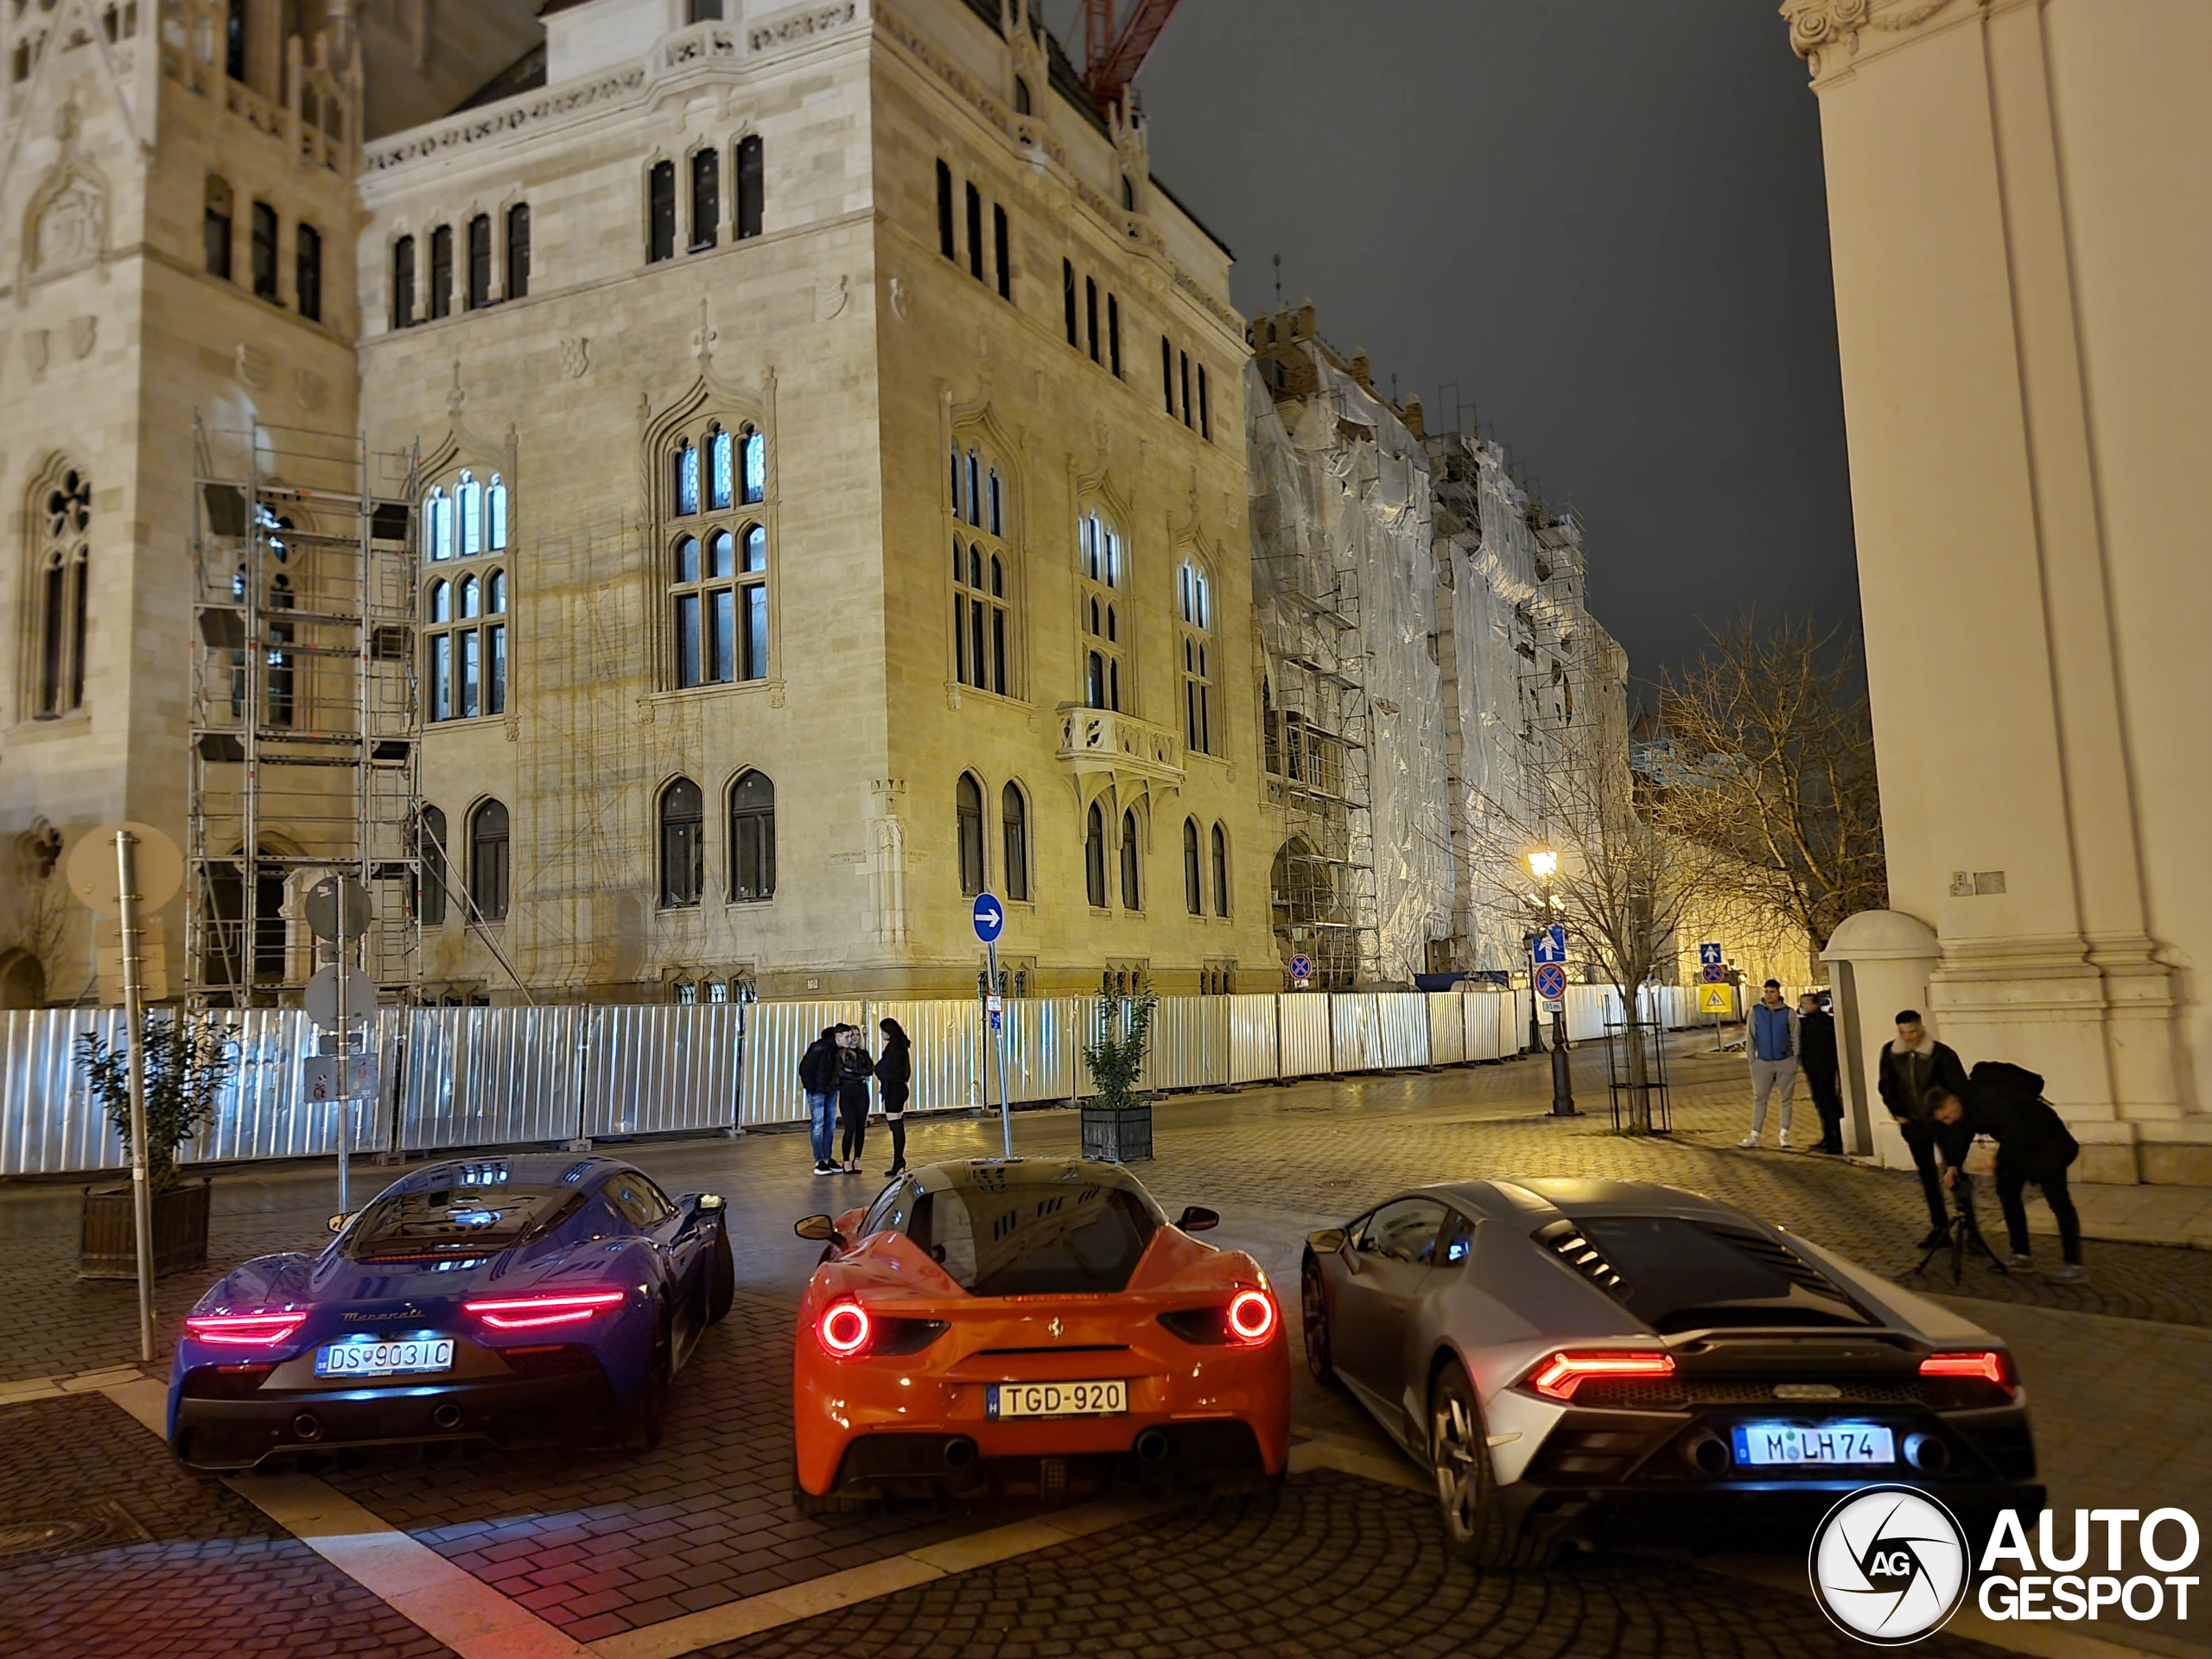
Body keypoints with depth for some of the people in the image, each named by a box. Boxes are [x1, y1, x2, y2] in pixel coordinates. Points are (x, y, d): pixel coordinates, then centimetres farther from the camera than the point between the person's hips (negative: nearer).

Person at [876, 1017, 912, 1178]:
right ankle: (899, 1164, 16)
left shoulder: (894, 1047, -15)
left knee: (896, 1127, -7)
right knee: (898, 1127, 12)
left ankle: (898, 1165, -6)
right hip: (899, 1087, 10)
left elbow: (882, 1069, -16)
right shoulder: (901, 1045, 15)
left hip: (893, 1089, -10)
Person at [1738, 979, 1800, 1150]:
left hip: (1786, 1061, -1)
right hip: (1763, 1062, 1)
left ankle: (1784, 1135, 17)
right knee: (1759, 1098, 4)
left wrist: (1795, 1060, -1)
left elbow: (1795, 1038, 3)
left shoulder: (1789, 1012, -3)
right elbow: (1750, 1037, 4)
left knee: (1787, 1099, 7)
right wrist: (1752, 1059, 1)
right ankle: (1755, 1135, 9)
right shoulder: (1755, 1011, 0)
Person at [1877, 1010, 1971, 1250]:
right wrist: (1898, 1113, 2)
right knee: (1928, 1176, 11)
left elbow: (1961, 1087, -13)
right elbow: (1886, 1086, 7)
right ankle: (1939, 1227, 20)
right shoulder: (1891, 1052, -6)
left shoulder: (1941, 1053, -18)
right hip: (1914, 1123, 4)